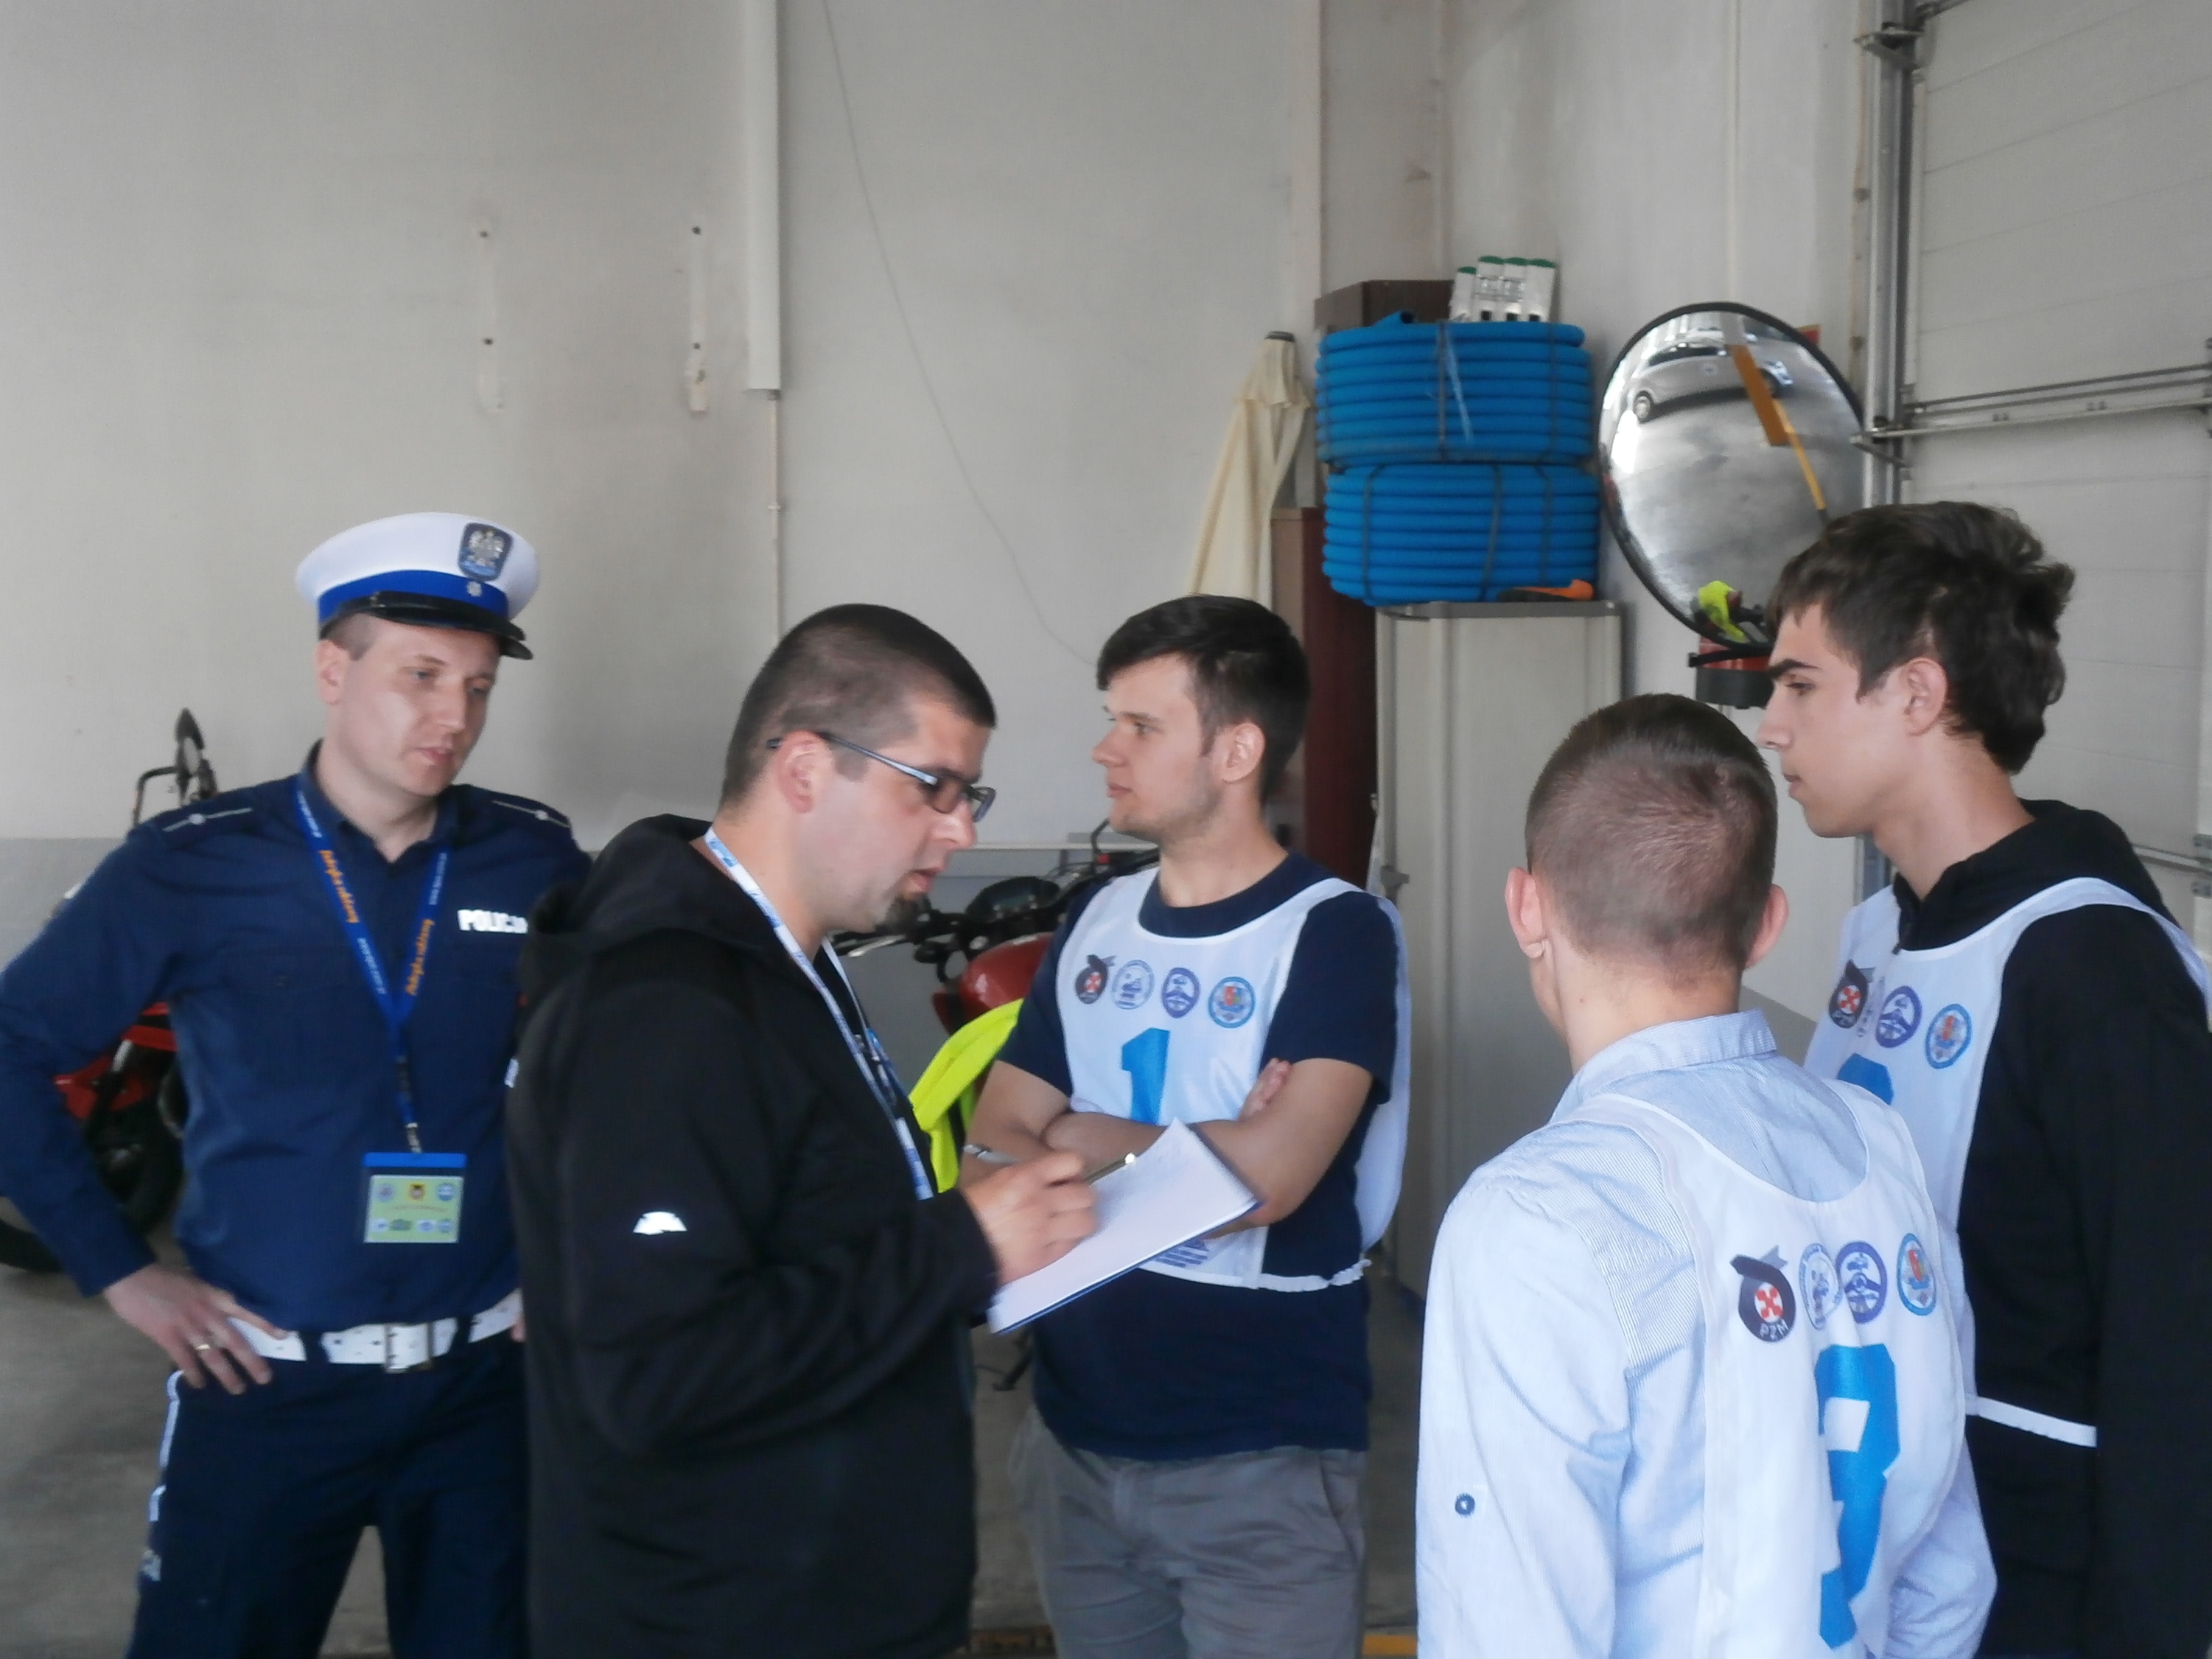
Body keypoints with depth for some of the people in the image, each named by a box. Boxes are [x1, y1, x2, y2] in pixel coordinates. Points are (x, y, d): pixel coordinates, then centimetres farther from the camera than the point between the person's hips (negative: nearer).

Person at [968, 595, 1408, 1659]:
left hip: (1263, 1463, -5)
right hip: (1075, 1440, 6)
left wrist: (1085, 1142, -7)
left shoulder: (1335, 932, -12)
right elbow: (991, 1154, 2)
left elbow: (1265, 1178, -23)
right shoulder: (1097, 922, 7)